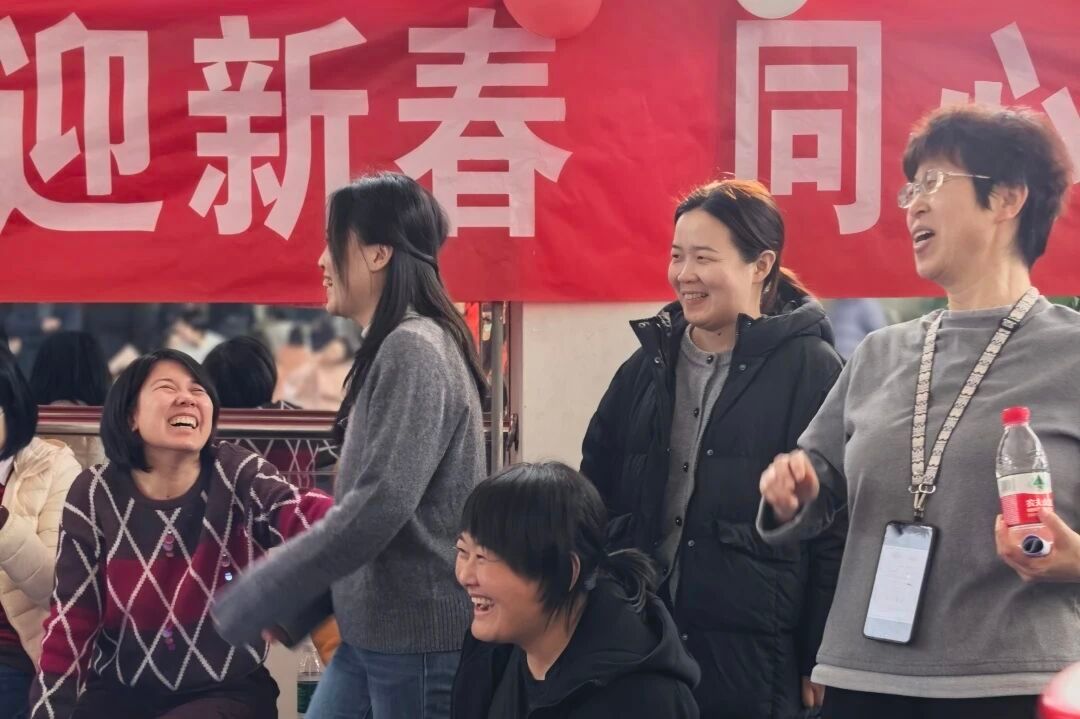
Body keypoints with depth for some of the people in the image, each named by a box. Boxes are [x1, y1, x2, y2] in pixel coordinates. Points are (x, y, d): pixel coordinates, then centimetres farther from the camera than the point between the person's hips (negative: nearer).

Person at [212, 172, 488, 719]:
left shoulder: (413, 351, -16)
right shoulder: (393, 350, 15)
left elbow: (377, 509, -24)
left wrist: (247, 605, -18)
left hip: (419, 638, -9)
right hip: (374, 631, 9)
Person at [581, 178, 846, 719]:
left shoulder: (811, 370, -6)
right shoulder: (649, 364, 12)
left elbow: (837, 532, -7)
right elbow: (598, 501, 18)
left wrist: (822, 658, -9)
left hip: (756, 654, -5)